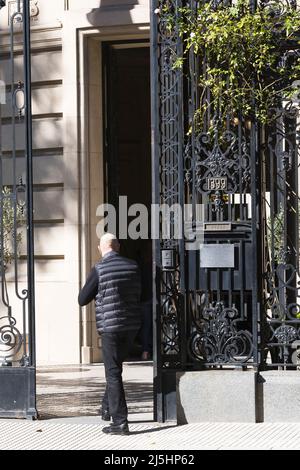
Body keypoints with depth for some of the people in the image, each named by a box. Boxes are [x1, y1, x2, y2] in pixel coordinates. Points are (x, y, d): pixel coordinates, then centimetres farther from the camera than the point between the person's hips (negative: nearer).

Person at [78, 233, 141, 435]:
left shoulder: (99, 270, -11)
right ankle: (108, 409, 32)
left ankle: (120, 421, -5)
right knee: (114, 367, 23)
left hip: (110, 326, -5)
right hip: (132, 324, 5)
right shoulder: (133, 267, 2)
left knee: (113, 373, -1)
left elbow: (82, 300, -3)